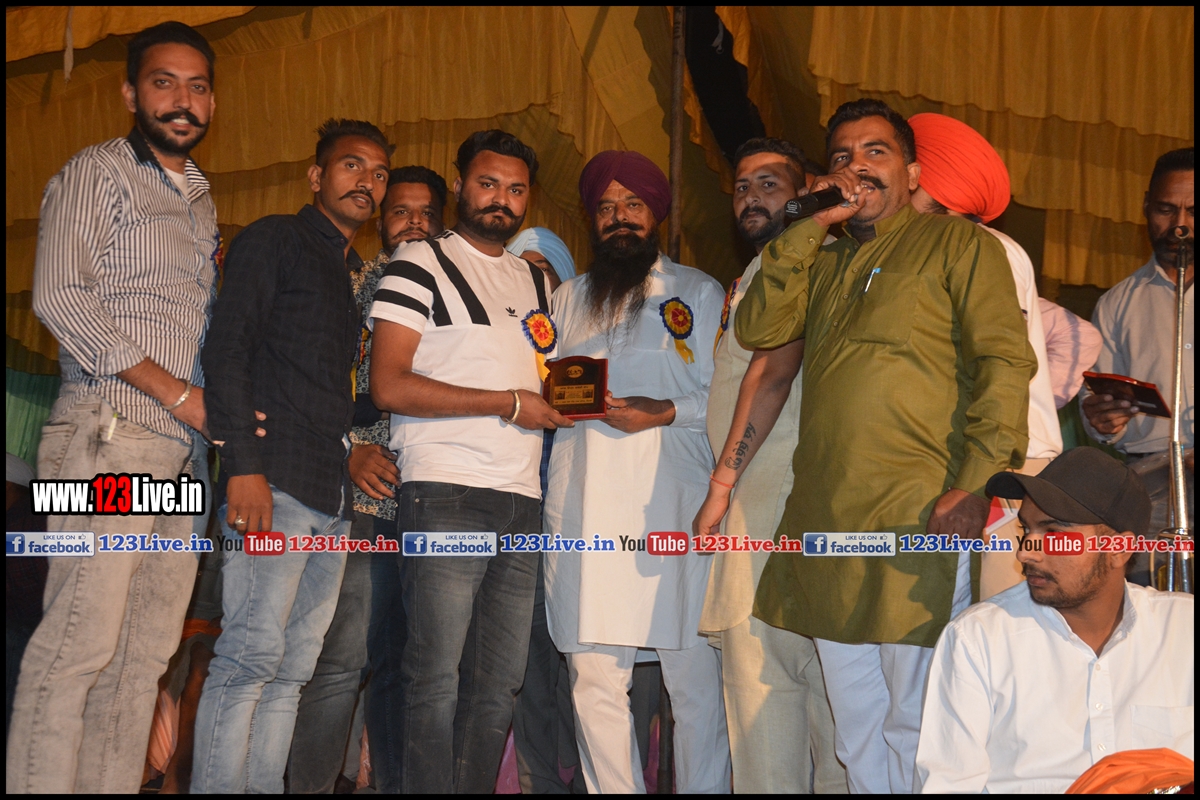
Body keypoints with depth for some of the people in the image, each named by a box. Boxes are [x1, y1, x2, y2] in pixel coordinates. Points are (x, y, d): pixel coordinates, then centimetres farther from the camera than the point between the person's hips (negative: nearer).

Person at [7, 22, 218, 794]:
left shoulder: (201, 197, 23)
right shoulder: (97, 172, 1)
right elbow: (63, 298, -11)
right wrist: (182, 395, -12)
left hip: (183, 450, 7)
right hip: (111, 434, -7)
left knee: (145, 653, 4)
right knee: (81, 642, -12)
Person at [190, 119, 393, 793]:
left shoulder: (357, 275, 26)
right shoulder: (275, 240, 4)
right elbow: (227, 351, -8)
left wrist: (359, 456, 14)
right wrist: (243, 466, -17)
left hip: (335, 496, 8)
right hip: (276, 481, -8)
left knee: (294, 669, 6)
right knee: (253, 653, -13)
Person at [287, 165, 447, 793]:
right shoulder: (351, 285, 6)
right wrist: (350, 451, -12)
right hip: (363, 495, -4)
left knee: (402, 659, 9)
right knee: (344, 657, -10)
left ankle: (395, 784, 16)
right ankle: (309, 787, -1)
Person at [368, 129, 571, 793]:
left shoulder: (536, 279, 22)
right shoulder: (421, 263, 2)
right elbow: (389, 386, -8)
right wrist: (508, 403, -10)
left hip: (523, 498, 6)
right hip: (446, 494, -6)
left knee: (500, 681, 8)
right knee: (437, 676, -7)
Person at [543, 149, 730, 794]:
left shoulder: (698, 292, 13)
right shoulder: (567, 299, 23)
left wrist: (664, 413, -11)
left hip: (673, 506, -3)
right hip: (584, 506, 3)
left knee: (694, 678, -6)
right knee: (593, 679, -1)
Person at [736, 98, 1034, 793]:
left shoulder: (958, 242, 4)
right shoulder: (823, 260, 23)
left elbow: (1005, 361, -7)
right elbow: (759, 329, 8)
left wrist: (978, 482, -18)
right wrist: (810, 227, 3)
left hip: (918, 521, -6)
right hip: (827, 521, 6)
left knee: (916, 725, -4)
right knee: (856, 730, 12)